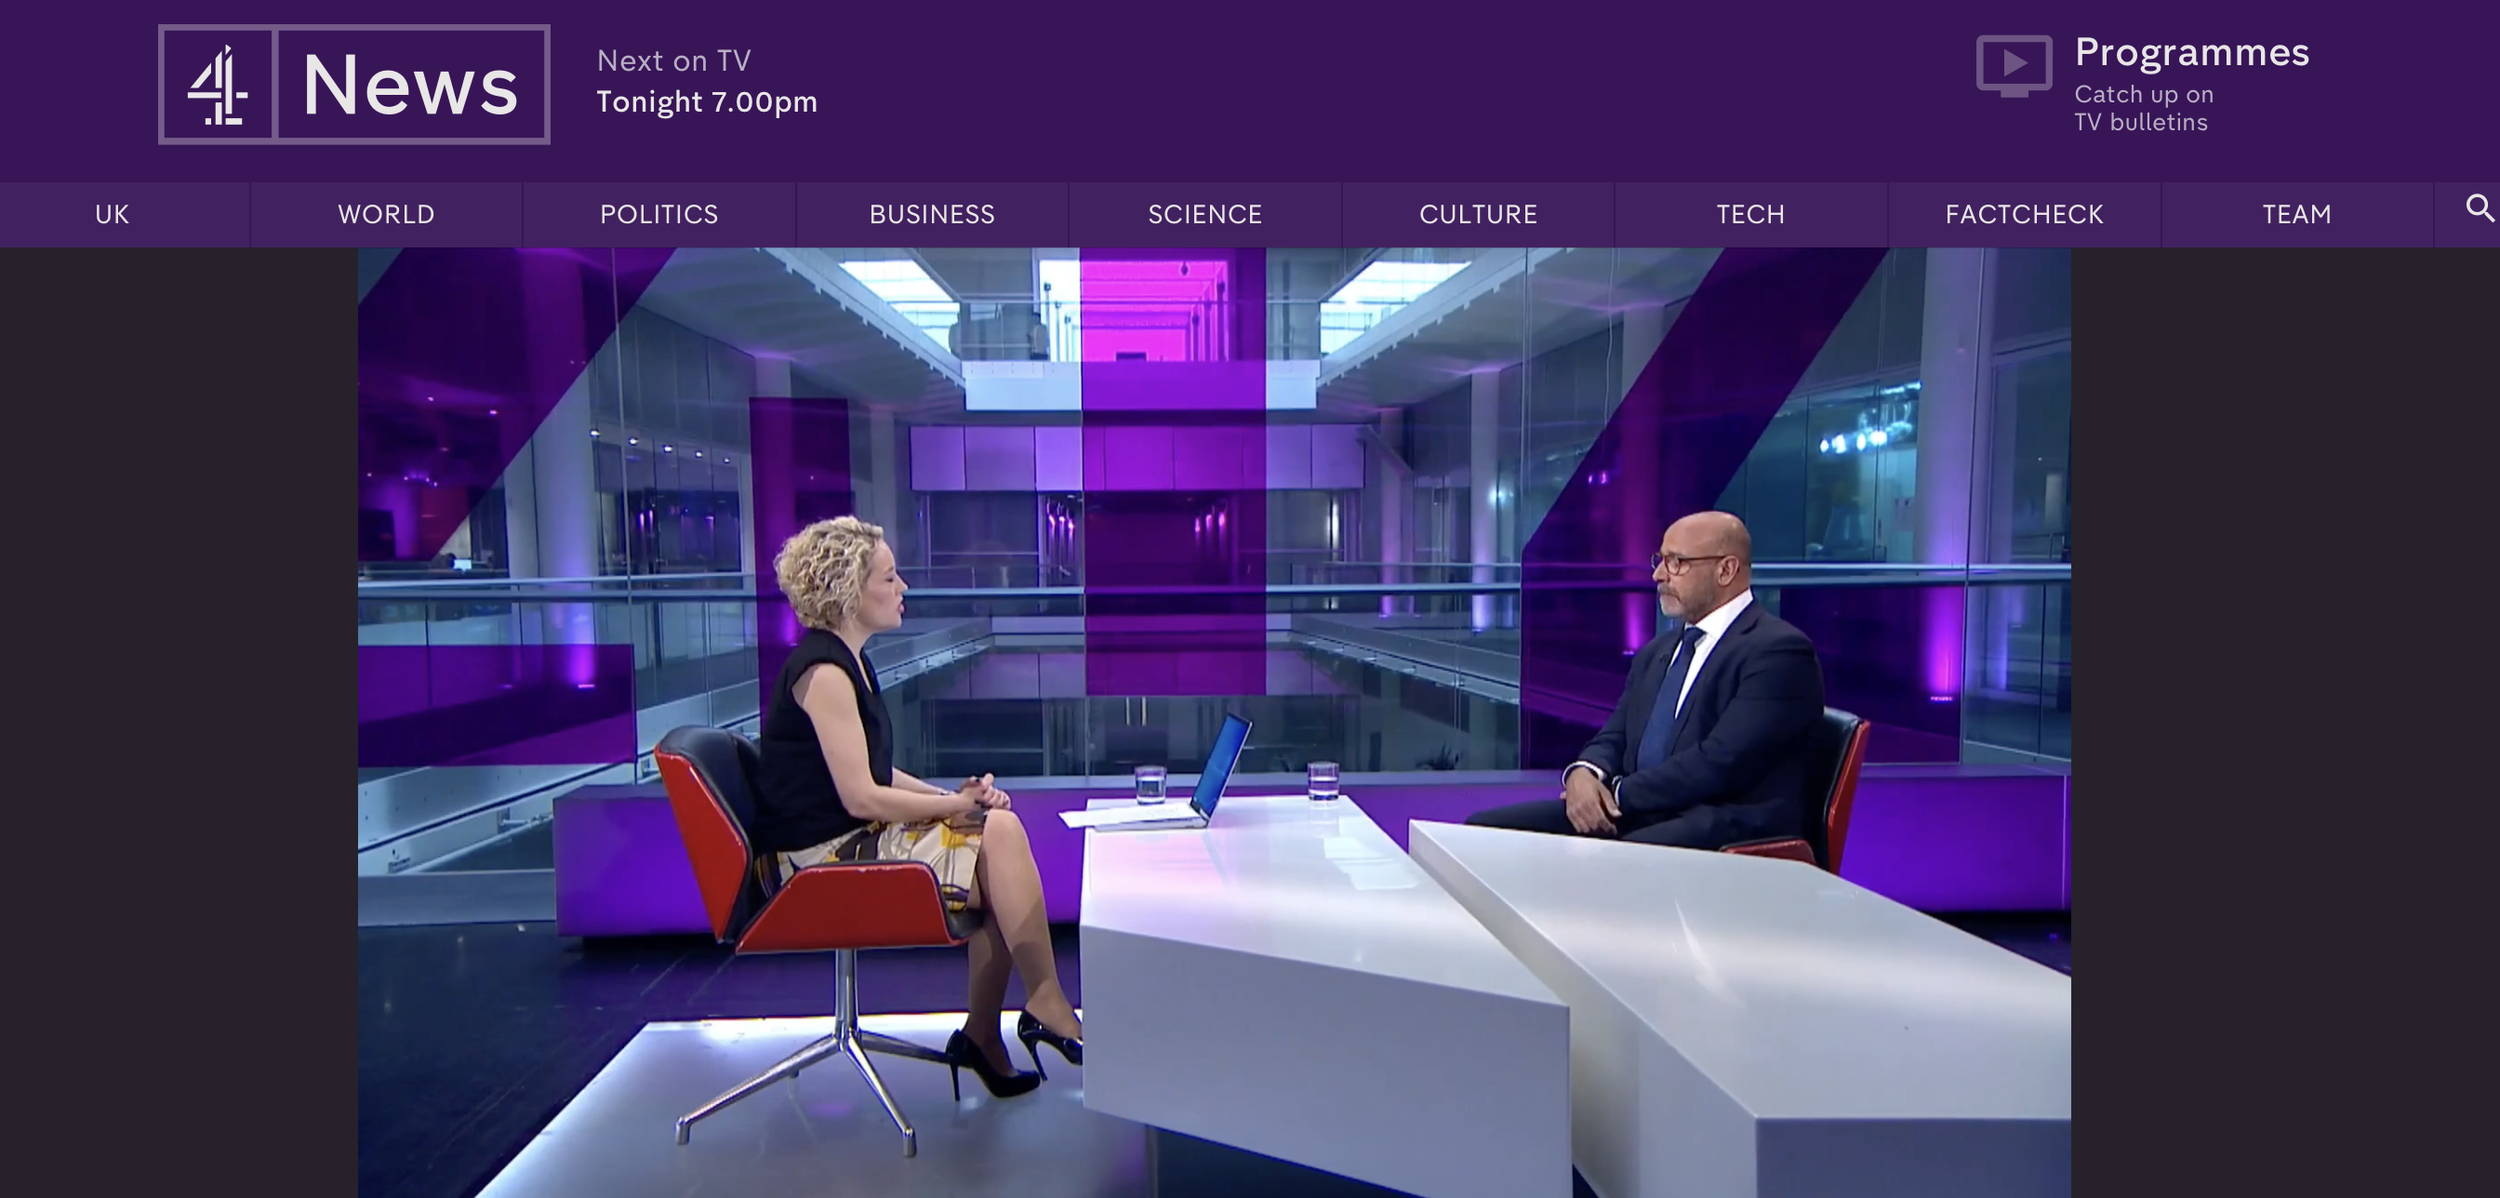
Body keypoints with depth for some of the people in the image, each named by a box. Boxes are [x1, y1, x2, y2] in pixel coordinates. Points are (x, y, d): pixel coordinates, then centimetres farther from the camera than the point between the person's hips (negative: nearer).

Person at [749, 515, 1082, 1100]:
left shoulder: (846, 661, 14)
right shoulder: (824, 672, -18)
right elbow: (861, 796, -22)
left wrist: (956, 795, 1)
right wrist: (957, 803, -10)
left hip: (852, 837, 9)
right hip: (825, 856, -9)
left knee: (1001, 829, -7)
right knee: (999, 834, -18)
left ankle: (982, 1035, -2)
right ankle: (1046, 1007, -5)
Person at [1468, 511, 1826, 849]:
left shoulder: (1779, 652, -6)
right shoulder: (1657, 652, 21)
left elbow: (1720, 762, -17)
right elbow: (1614, 738, 17)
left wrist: (1619, 793, -12)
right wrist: (1584, 773, -6)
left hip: (1730, 829, -8)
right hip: (1637, 813, 8)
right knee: (1485, 830, -11)